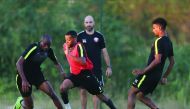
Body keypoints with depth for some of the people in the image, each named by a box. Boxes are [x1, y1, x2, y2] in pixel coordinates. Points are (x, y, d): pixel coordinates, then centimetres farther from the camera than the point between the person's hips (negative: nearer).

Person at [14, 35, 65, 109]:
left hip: (37, 74, 4)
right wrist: (24, 80, -36)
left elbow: (56, 63, 10)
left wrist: (62, 72, -12)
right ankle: (20, 102, 34)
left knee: (51, 93, -20)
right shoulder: (33, 48, -26)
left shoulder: (49, 50, -8)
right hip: (24, 76, -4)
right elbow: (18, 63, -28)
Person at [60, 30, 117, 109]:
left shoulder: (79, 46, -20)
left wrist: (70, 55, -38)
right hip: (74, 74, 5)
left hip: (86, 74, -5)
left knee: (100, 95, 3)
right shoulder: (65, 46, -1)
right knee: (63, 88, -22)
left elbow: (83, 61, -35)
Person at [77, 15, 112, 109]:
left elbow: (104, 52, 8)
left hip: (96, 69, 0)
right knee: (83, 91, 0)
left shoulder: (99, 36, 5)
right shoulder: (80, 36, 2)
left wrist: (109, 67, 3)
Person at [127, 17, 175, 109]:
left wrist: (144, 71, -22)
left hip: (150, 74, -9)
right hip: (157, 76, 9)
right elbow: (172, 62, 18)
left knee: (131, 93, -1)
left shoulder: (159, 41, -15)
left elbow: (157, 60, -25)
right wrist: (164, 77, 22)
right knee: (140, 96, 18)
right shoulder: (168, 42, 13)